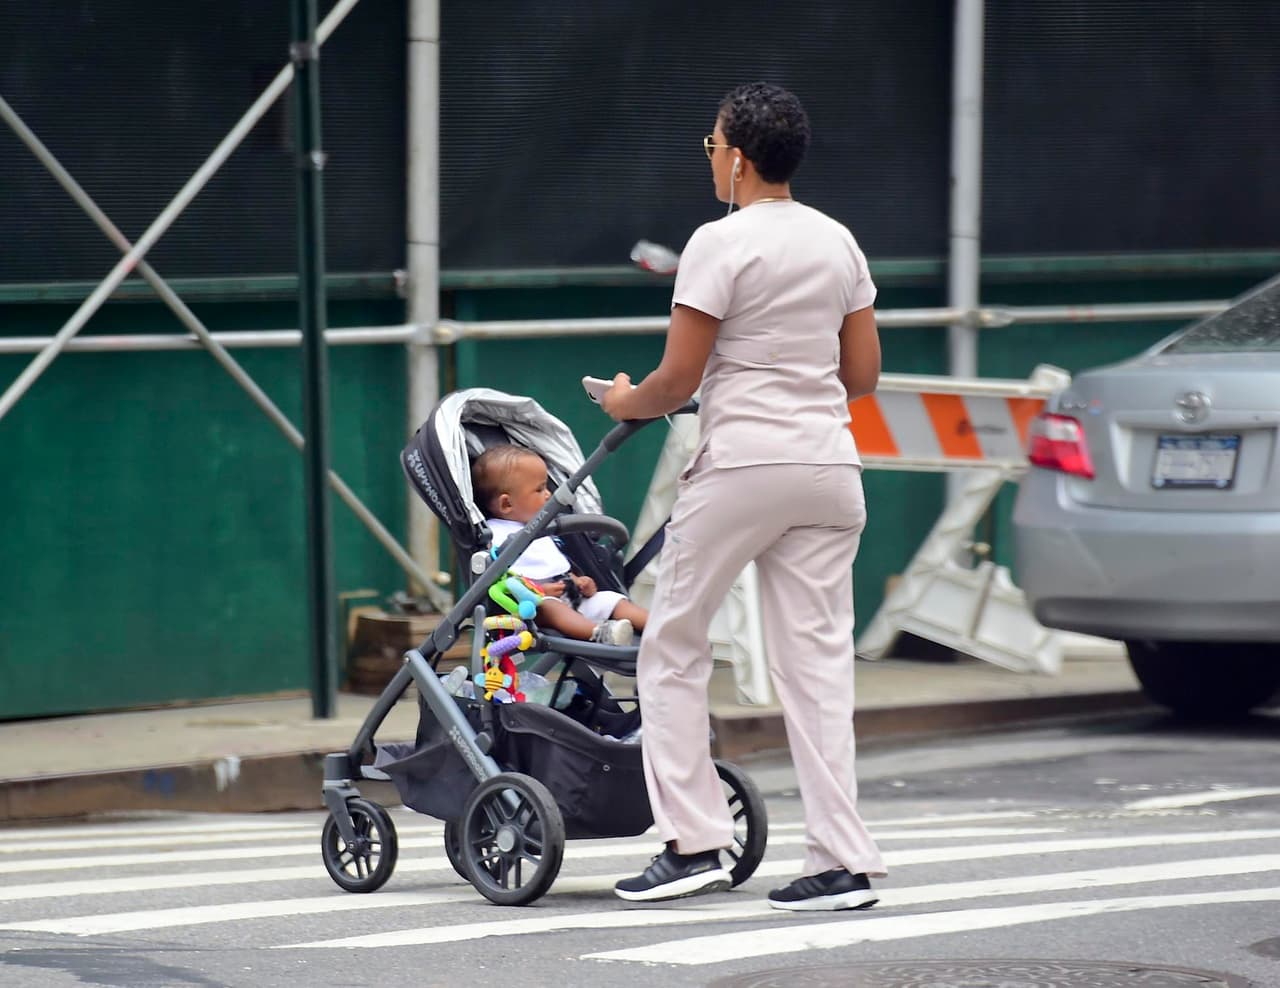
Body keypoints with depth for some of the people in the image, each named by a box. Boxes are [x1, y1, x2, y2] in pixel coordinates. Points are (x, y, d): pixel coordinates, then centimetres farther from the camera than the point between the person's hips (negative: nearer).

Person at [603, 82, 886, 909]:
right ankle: (842, 861, -1)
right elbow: (863, 375, 13)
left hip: (741, 465, -6)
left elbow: (678, 381, -10)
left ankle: (695, 843, 5)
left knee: (673, 647, 8)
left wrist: (627, 402, 10)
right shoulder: (839, 243, 9)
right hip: (828, 466, 6)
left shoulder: (721, 244, -10)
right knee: (818, 662, 5)